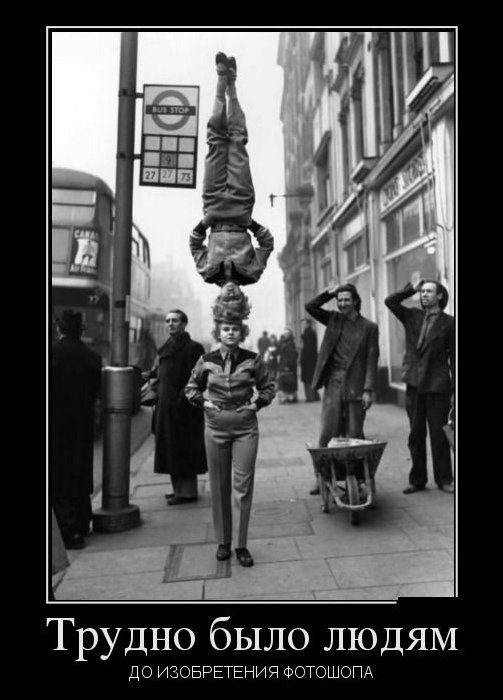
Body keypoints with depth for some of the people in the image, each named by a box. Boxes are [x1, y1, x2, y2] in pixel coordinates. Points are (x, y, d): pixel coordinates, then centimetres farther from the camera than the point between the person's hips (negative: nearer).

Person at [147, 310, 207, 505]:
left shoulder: (193, 348, -10)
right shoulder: (166, 348, 14)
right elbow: (158, 374, 21)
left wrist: (182, 397, -21)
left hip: (183, 408, -8)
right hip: (166, 407, 8)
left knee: (183, 450, -2)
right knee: (171, 450, 14)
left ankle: (187, 492, 9)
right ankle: (179, 488, 26)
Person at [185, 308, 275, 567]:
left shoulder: (252, 360, -3)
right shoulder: (206, 360, -1)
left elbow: (268, 388, 10)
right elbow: (191, 387, 14)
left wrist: (256, 404, -4)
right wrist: (203, 402, -2)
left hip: (246, 428, -1)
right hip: (216, 427, 1)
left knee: (243, 486, -1)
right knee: (219, 487, 9)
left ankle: (242, 545, 13)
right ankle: (223, 541, 25)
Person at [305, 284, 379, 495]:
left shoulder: (369, 327, 2)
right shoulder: (333, 319, 11)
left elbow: (372, 360, -2)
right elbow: (310, 306, 5)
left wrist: (369, 390, -8)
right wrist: (330, 293, -1)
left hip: (355, 386, -2)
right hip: (333, 384, 2)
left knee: (354, 435, 4)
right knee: (327, 433, 2)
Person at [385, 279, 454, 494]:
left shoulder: (448, 322, 2)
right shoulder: (412, 317, 11)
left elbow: (453, 357, 1)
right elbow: (390, 301, 0)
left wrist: (454, 390, -3)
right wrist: (412, 289, 0)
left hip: (437, 386, -2)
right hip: (414, 385, 3)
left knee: (439, 434, 2)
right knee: (416, 434, 7)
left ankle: (444, 479, 16)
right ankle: (417, 479, 16)